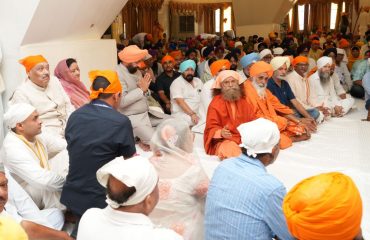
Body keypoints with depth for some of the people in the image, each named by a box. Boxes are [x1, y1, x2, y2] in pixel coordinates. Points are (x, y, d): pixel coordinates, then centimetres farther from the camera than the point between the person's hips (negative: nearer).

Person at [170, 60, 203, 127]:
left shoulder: (198, 81, 18)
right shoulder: (177, 83, -3)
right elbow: (180, 101, -15)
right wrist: (192, 114, -26)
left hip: (198, 114, 6)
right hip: (182, 115, -6)